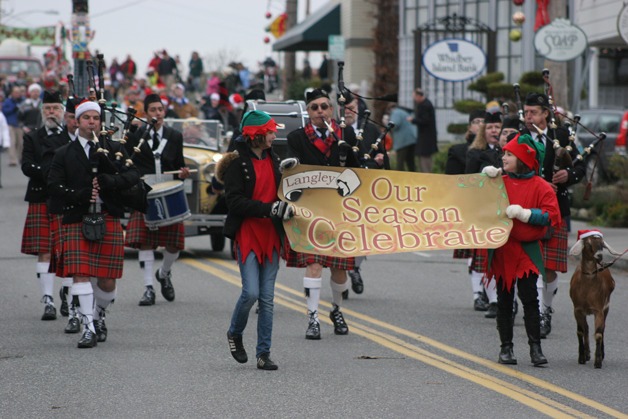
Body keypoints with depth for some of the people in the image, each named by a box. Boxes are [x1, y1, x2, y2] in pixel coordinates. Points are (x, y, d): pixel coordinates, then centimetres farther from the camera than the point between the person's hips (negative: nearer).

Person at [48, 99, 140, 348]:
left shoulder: (114, 149, 10)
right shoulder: (64, 154, 9)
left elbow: (134, 175, 1)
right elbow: (54, 186, 0)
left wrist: (109, 182, -17)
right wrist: (80, 195, -15)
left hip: (109, 220, 1)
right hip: (76, 221, -1)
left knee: (107, 280, 1)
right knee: (80, 273, -13)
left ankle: (99, 317, 27)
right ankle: (88, 327, -12)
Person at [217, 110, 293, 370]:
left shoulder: (272, 159, 13)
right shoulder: (237, 161, -8)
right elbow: (234, 201, -15)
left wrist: (285, 207, 0)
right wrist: (268, 209, -22)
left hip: (271, 236, 6)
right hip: (246, 234, -6)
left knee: (267, 298, 2)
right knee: (251, 293, -13)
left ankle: (263, 354, 6)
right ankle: (234, 334, 15)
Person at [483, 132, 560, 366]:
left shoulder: (540, 186, -4)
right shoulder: (501, 182, 9)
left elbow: (551, 215, -11)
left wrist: (523, 213, -19)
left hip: (527, 251, -4)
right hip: (502, 251, 4)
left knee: (529, 298, -8)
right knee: (504, 301, 6)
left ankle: (535, 348, -3)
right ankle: (506, 347, 12)